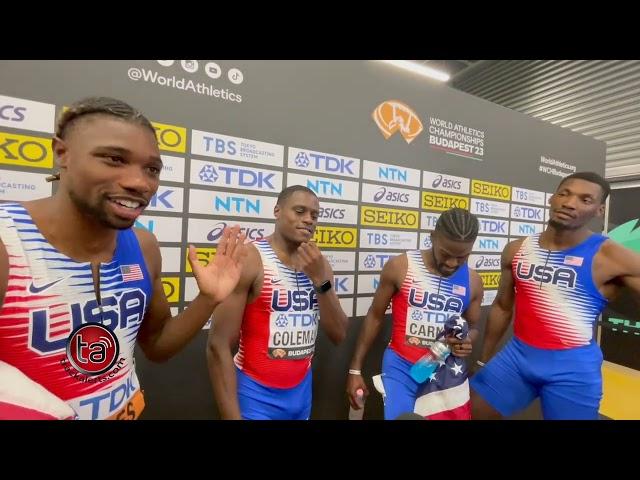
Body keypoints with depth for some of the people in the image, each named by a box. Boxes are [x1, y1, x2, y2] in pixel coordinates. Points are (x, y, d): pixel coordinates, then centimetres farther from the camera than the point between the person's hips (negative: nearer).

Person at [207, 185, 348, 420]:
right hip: (258, 394, -6)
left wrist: (320, 279, -15)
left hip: (302, 390, 6)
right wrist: (232, 416, -15)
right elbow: (218, 345, -17)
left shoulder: (318, 264, 0)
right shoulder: (249, 259, -18)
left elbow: (338, 335, -3)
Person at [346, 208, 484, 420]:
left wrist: (467, 340, -11)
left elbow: (472, 327, 15)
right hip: (402, 365, -3)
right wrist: (355, 369, -2)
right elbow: (375, 316, -4)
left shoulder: (473, 281, -2)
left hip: (447, 369, 3)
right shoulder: (399, 267, -13)